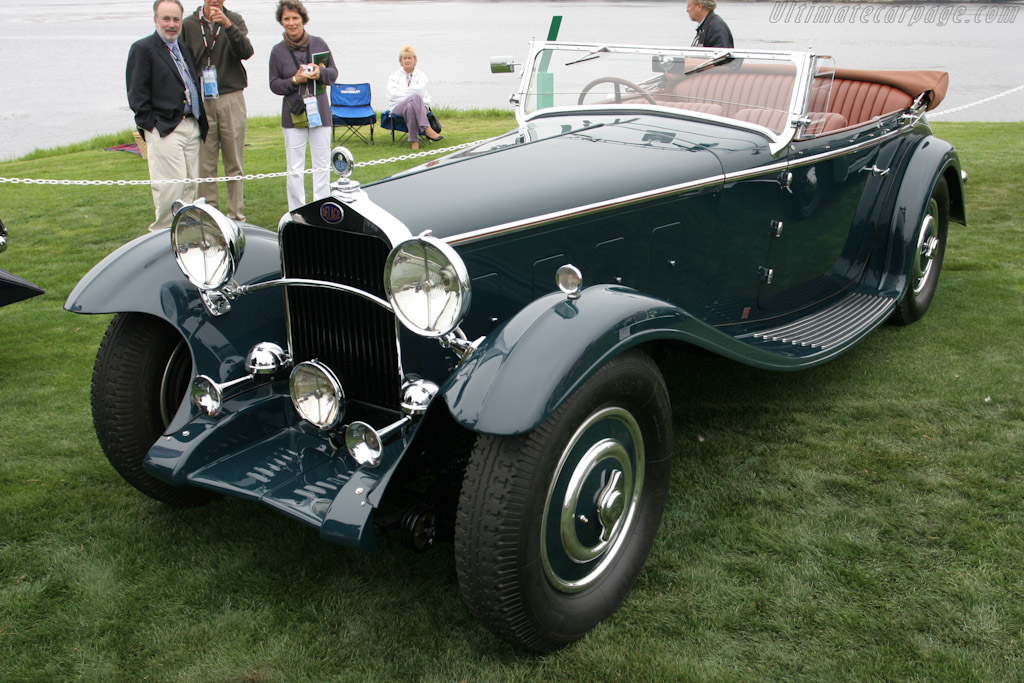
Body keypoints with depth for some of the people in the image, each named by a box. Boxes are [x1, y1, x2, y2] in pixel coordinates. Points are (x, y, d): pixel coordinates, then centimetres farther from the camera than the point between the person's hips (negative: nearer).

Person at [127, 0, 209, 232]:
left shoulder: (185, 49, 20)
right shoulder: (143, 48, -2)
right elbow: (136, 93, -7)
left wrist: (200, 121, 15)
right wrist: (150, 124, -12)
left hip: (191, 126, 7)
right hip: (164, 129, -7)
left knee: (190, 183, 8)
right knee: (171, 184, -12)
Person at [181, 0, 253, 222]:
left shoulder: (234, 20, 7)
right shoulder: (189, 24, 6)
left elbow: (246, 52, -10)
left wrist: (228, 25, -23)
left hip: (231, 99, 0)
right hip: (201, 102, 0)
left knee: (234, 162, 3)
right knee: (204, 164, 0)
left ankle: (235, 213, 10)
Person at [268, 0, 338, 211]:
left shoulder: (319, 44, 4)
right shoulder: (278, 51, 2)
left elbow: (334, 72, 10)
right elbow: (274, 85, 4)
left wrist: (321, 73, -11)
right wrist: (294, 80, -13)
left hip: (320, 111, 1)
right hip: (293, 114, -1)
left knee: (323, 165, 4)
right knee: (295, 168, 0)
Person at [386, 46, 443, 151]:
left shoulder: (421, 75, 16)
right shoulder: (394, 76, 18)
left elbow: (420, 90, -5)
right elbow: (392, 95, 0)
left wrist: (402, 91, -4)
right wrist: (412, 96, -5)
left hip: (419, 105, 1)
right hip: (399, 107, -1)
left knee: (411, 107, -40)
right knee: (415, 97, -36)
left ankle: (414, 141, -47)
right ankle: (427, 130, -49)